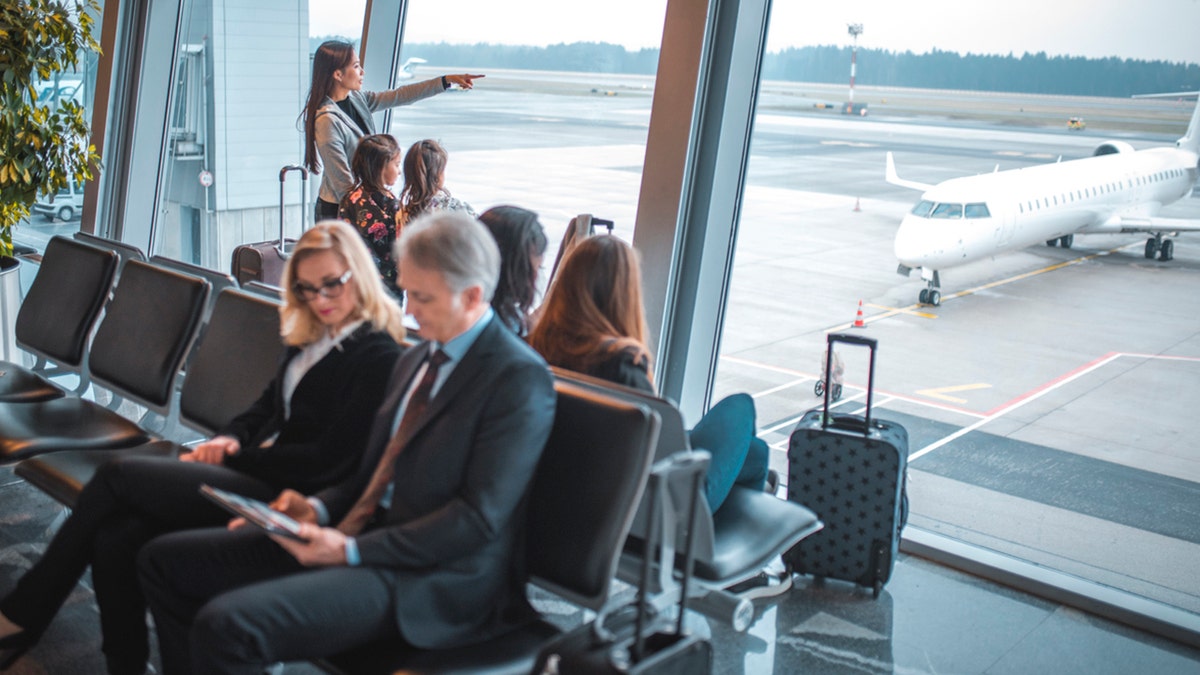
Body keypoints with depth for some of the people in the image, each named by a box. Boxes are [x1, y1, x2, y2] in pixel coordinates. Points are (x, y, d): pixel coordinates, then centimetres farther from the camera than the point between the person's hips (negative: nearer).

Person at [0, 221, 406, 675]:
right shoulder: (310, 336, 13)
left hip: (285, 497, -8)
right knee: (113, 539, -13)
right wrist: (231, 437, 0)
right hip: (256, 469, 8)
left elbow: (328, 460, -16)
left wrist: (239, 456, -8)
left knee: (118, 476, -10)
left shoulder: (378, 357, -13)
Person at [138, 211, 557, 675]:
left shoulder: (519, 379, -13)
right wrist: (318, 509, 0)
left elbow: (479, 518, -18)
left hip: (430, 577, -9)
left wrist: (353, 550, -20)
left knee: (227, 623, -26)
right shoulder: (416, 359, 15)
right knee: (164, 559, 7)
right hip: (360, 536, 9)